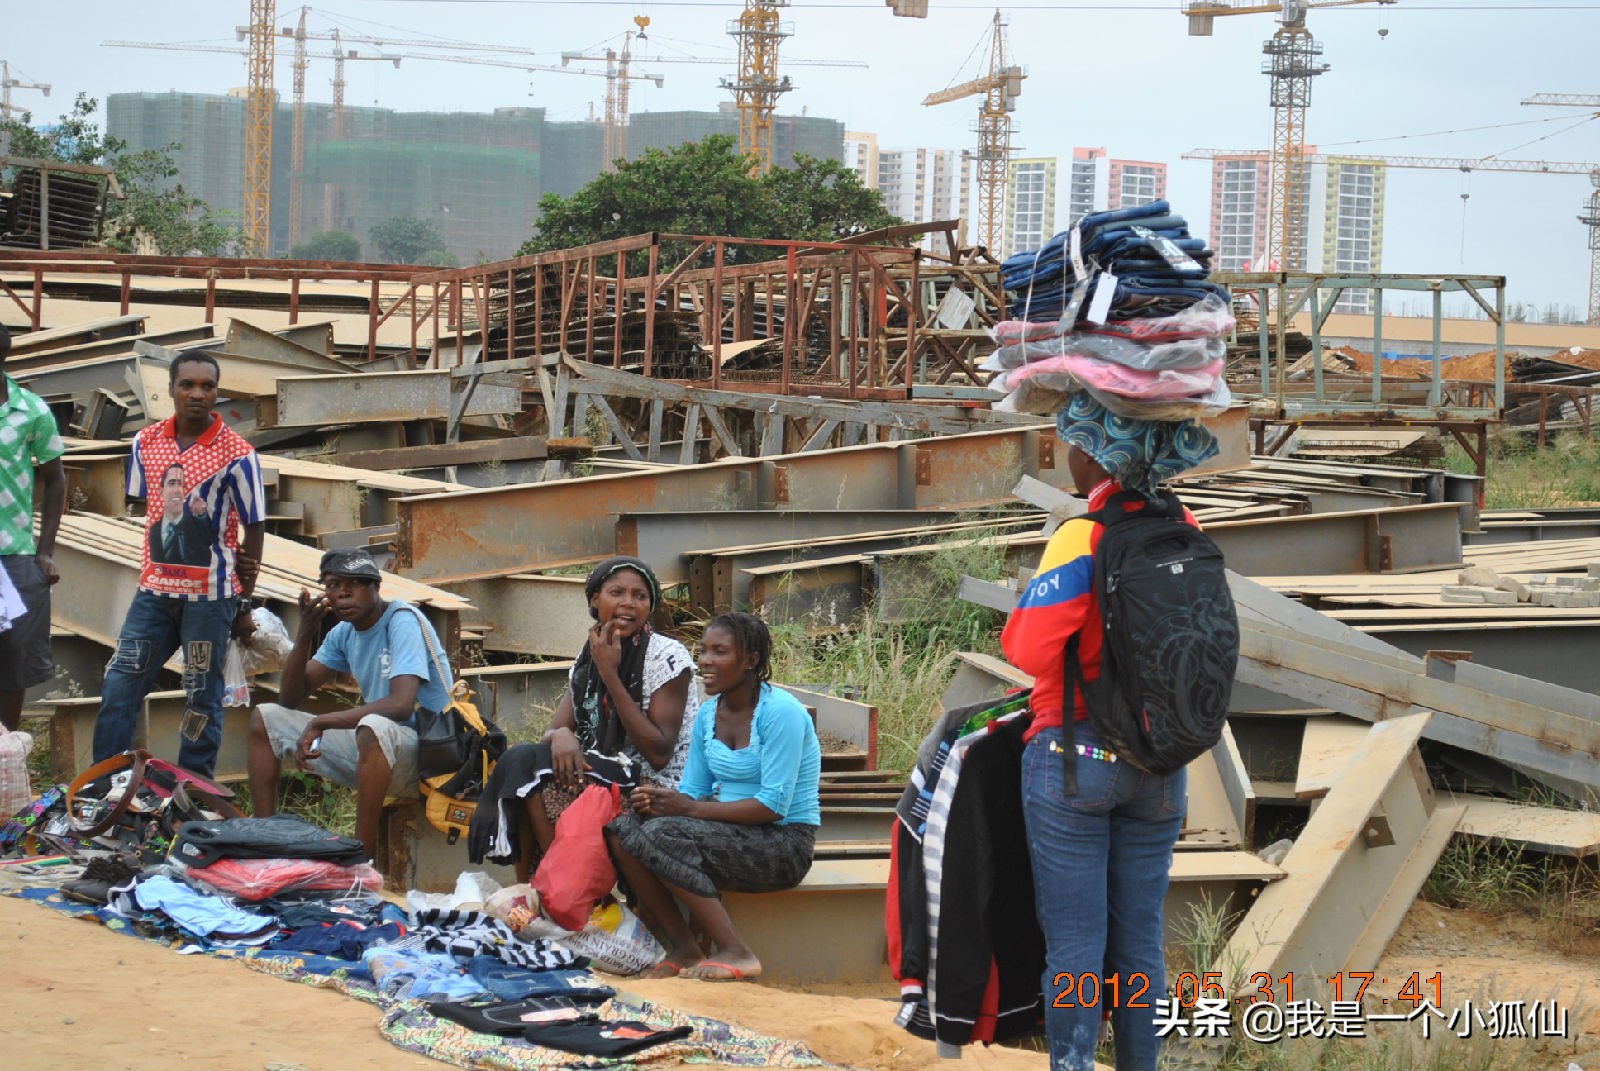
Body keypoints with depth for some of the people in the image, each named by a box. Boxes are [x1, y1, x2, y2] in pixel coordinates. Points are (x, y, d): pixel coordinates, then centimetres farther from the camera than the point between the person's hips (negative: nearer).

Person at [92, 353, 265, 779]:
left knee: (202, 700, 4)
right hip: (155, 588, 4)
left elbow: (255, 530, -3)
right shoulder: (146, 443, 3)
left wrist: (243, 604, -1)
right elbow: (149, 506, 13)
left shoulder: (237, 455, -9)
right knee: (118, 688, 2)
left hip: (211, 595, -4)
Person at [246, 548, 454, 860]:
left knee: (374, 727, -42)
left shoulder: (402, 621, -16)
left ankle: (364, 856, -35)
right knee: (265, 718, 7)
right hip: (375, 747, 9)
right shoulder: (344, 633, 8)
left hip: (427, 752, -8)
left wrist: (318, 724, -26)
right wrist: (304, 636, -8)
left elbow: (401, 705, -30)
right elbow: (289, 699, 9)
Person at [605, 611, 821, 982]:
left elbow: (774, 806, -21)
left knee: (663, 835, -28)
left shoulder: (780, 712, -15)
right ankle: (681, 951, -9)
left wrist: (692, 808, -23)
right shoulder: (708, 714, 9)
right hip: (735, 834, 8)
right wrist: (657, 800, -12)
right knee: (622, 830, -13)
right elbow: (693, 791, 12)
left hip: (784, 842, -8)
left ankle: (736, 954, -21)